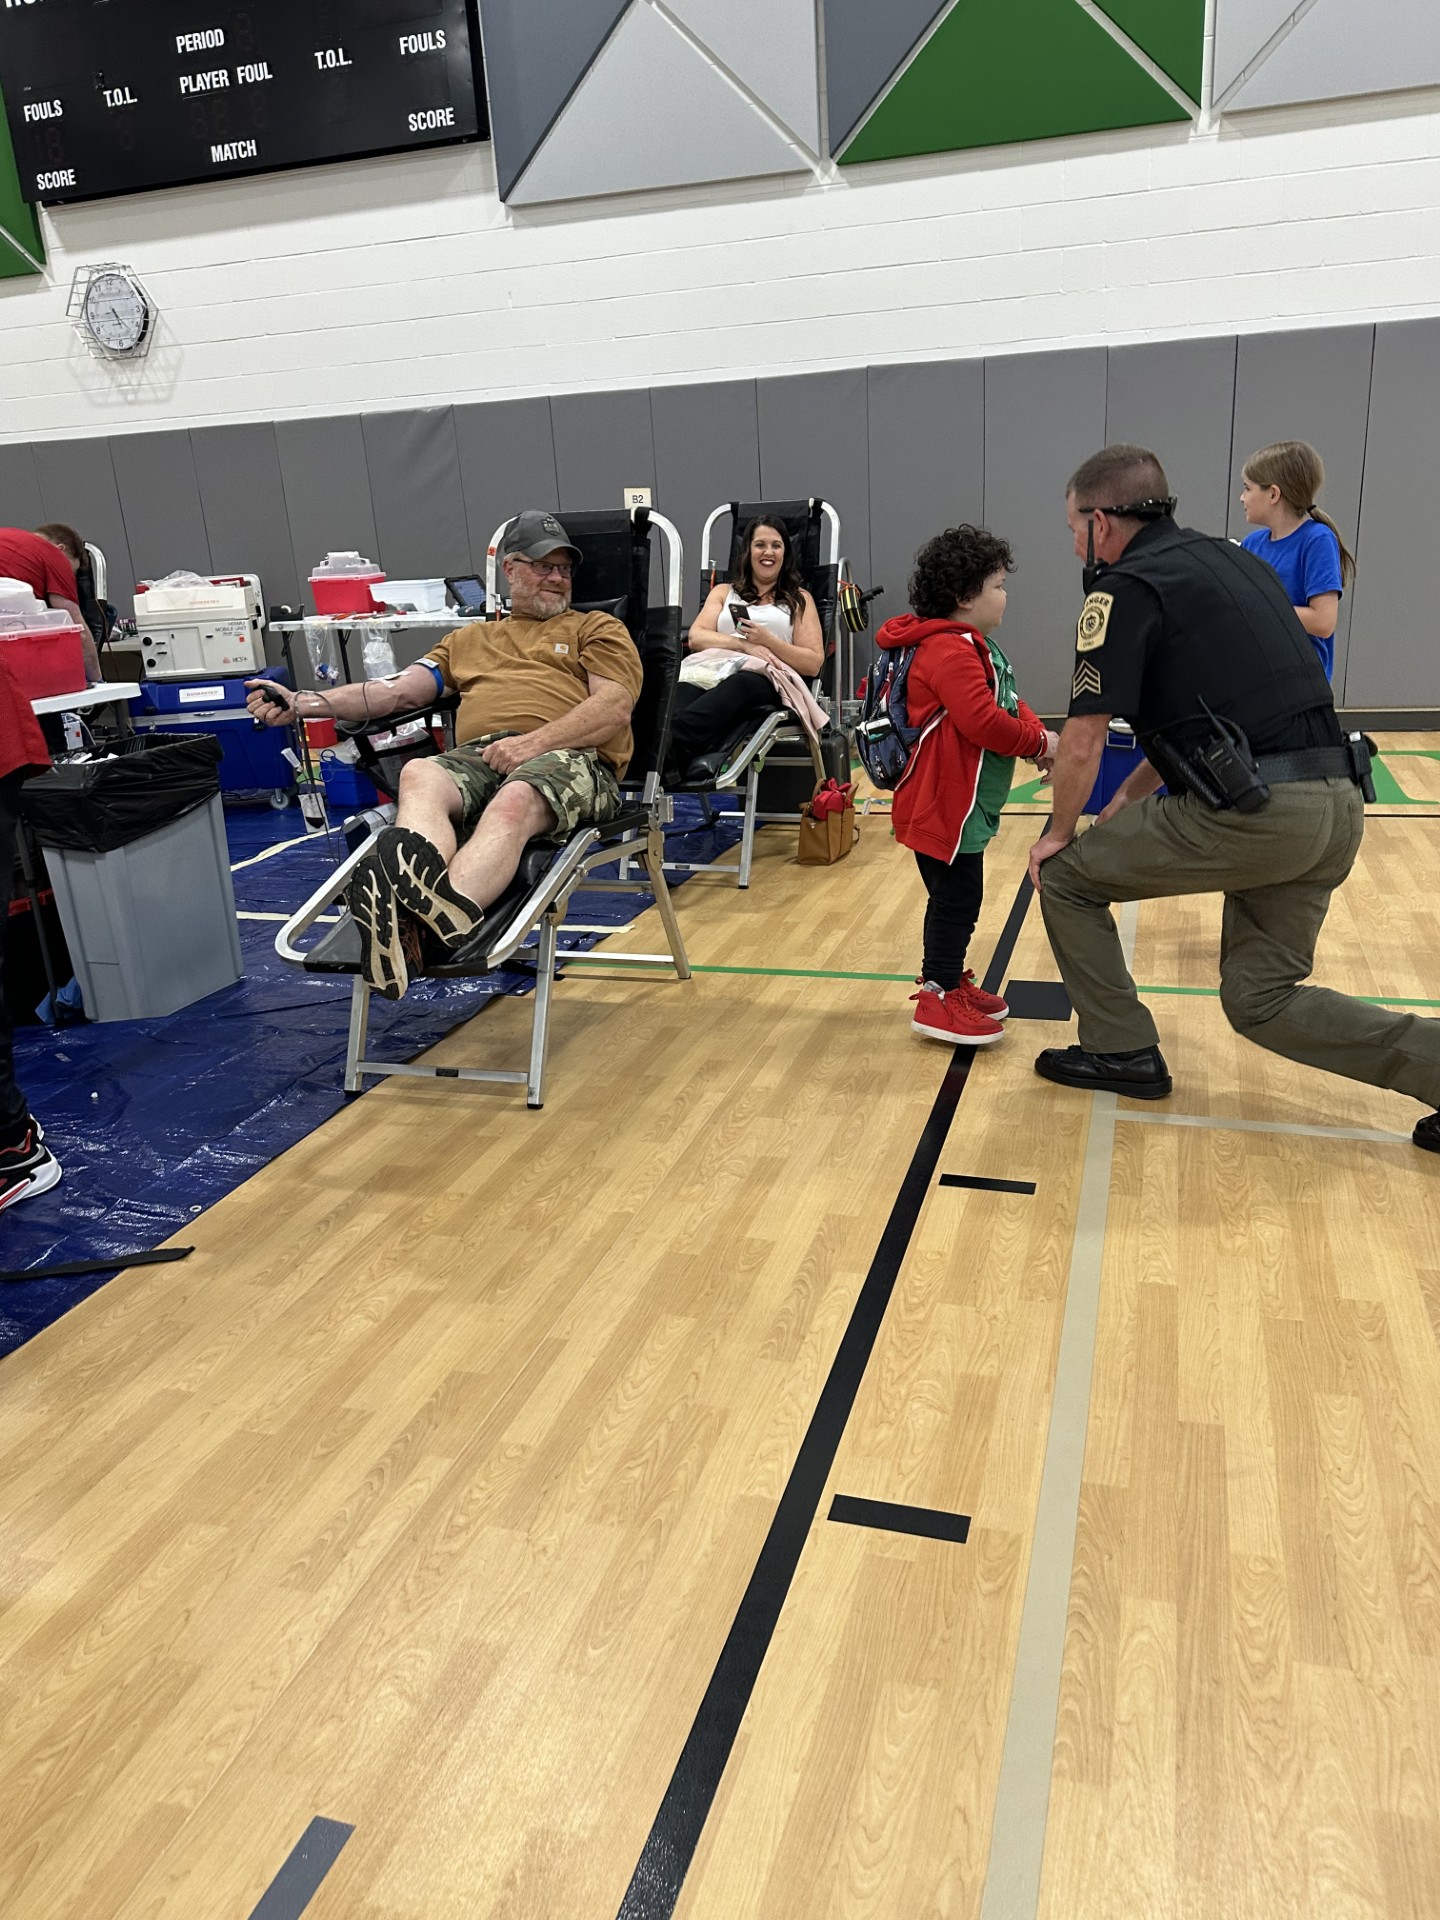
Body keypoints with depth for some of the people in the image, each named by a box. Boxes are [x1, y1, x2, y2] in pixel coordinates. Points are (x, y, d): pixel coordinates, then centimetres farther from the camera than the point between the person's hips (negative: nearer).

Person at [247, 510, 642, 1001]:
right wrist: (301, 703, 8)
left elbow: (614, 706, 5)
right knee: (419, 776, -32)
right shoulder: (471, 639, 34)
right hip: (476, 755, 3)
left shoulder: (597, 628, 24)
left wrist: (534, 742, -11)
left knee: (513, 802, -39)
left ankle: (427, 920, -66)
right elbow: (397, 691, 23)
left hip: (567, 756, -3)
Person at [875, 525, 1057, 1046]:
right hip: (943, 803, -11)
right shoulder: (951, 651, -20)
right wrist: (1039, 742, -15)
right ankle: (938, 999, 4)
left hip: (961, 801, 11)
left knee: (956, 897, 18)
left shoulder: (972, 645, 17)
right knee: (956, 899, -5)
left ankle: (948, 979, 30)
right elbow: (983, 721, -28)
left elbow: (1007, 705, 17)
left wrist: (1038, 735, -1)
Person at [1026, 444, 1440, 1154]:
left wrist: (1059, 833, 11)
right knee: (1261, 999, 20)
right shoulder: (1230, 559, 22)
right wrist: (1127, 803, 29)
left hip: (1256, 815, -9)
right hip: (1336, 806, 9)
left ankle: (1121, 1051, 18)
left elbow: (1084, 741, -6)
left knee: (1064, 877, 10)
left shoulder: (1124, 589, -5)